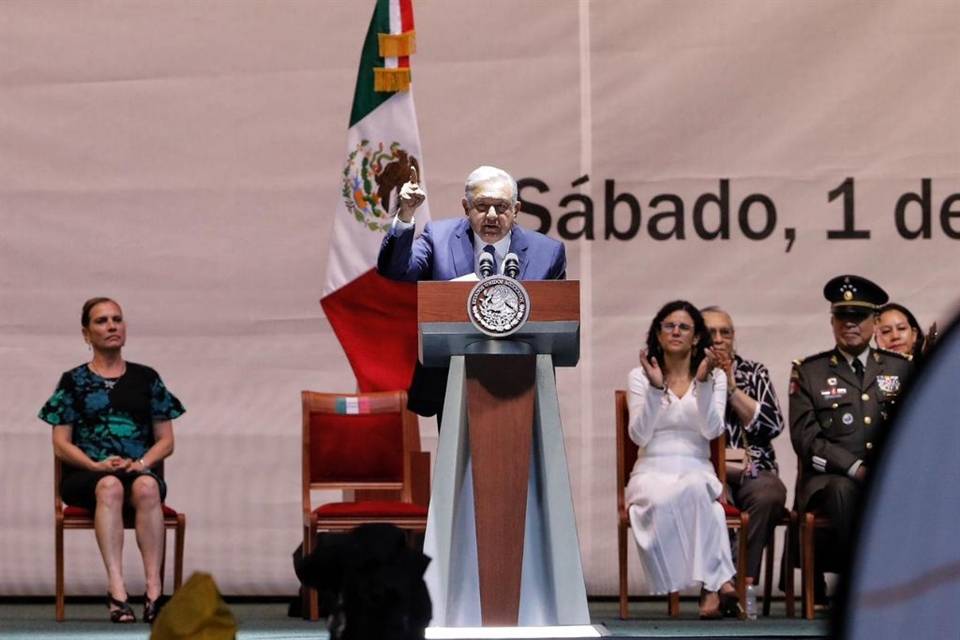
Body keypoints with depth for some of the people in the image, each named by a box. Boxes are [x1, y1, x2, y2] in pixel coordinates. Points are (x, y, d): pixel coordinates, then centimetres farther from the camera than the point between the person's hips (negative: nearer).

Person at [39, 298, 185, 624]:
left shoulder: (146, 378, 17)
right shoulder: (73, 381, 11)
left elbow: (166, 440, 14)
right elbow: (61, 444, 5)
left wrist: (141, 463, -8)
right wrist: (98, 465, -13)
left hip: (140, 471, 1)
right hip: (85, 476, -1)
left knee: (147, 487, -36)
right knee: (110, 486, -38)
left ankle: (154, 589, -45)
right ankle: (117, 588, -49)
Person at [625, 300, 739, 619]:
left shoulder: (715, 376, 10)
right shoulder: (640, 377, 9)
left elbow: (711, 430, -5)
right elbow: (639, 435, -3)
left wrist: (703, 383, -15)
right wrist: (655, 388, -14)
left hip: (696, 472, 0)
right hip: (653, 471, 0)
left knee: (693, 490, -38)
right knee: (659, 501, -37)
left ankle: (710, 585, -39)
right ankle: (718, 581, -37)